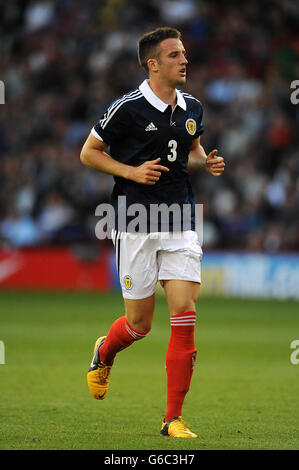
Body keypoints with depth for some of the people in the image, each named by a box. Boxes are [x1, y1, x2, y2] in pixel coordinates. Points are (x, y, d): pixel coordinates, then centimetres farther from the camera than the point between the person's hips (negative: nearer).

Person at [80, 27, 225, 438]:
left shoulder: (192, 108, 8)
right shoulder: (127, 108, -9)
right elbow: (89, 152, 0)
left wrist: (208, 162, 5)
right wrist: (132, 171, -13)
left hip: (181, 223, 4)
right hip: (136, 224, -4)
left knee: (185, 313, -8)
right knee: (140, 322, 2)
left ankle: (173, 419, -2)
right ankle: (104, 354, 40)